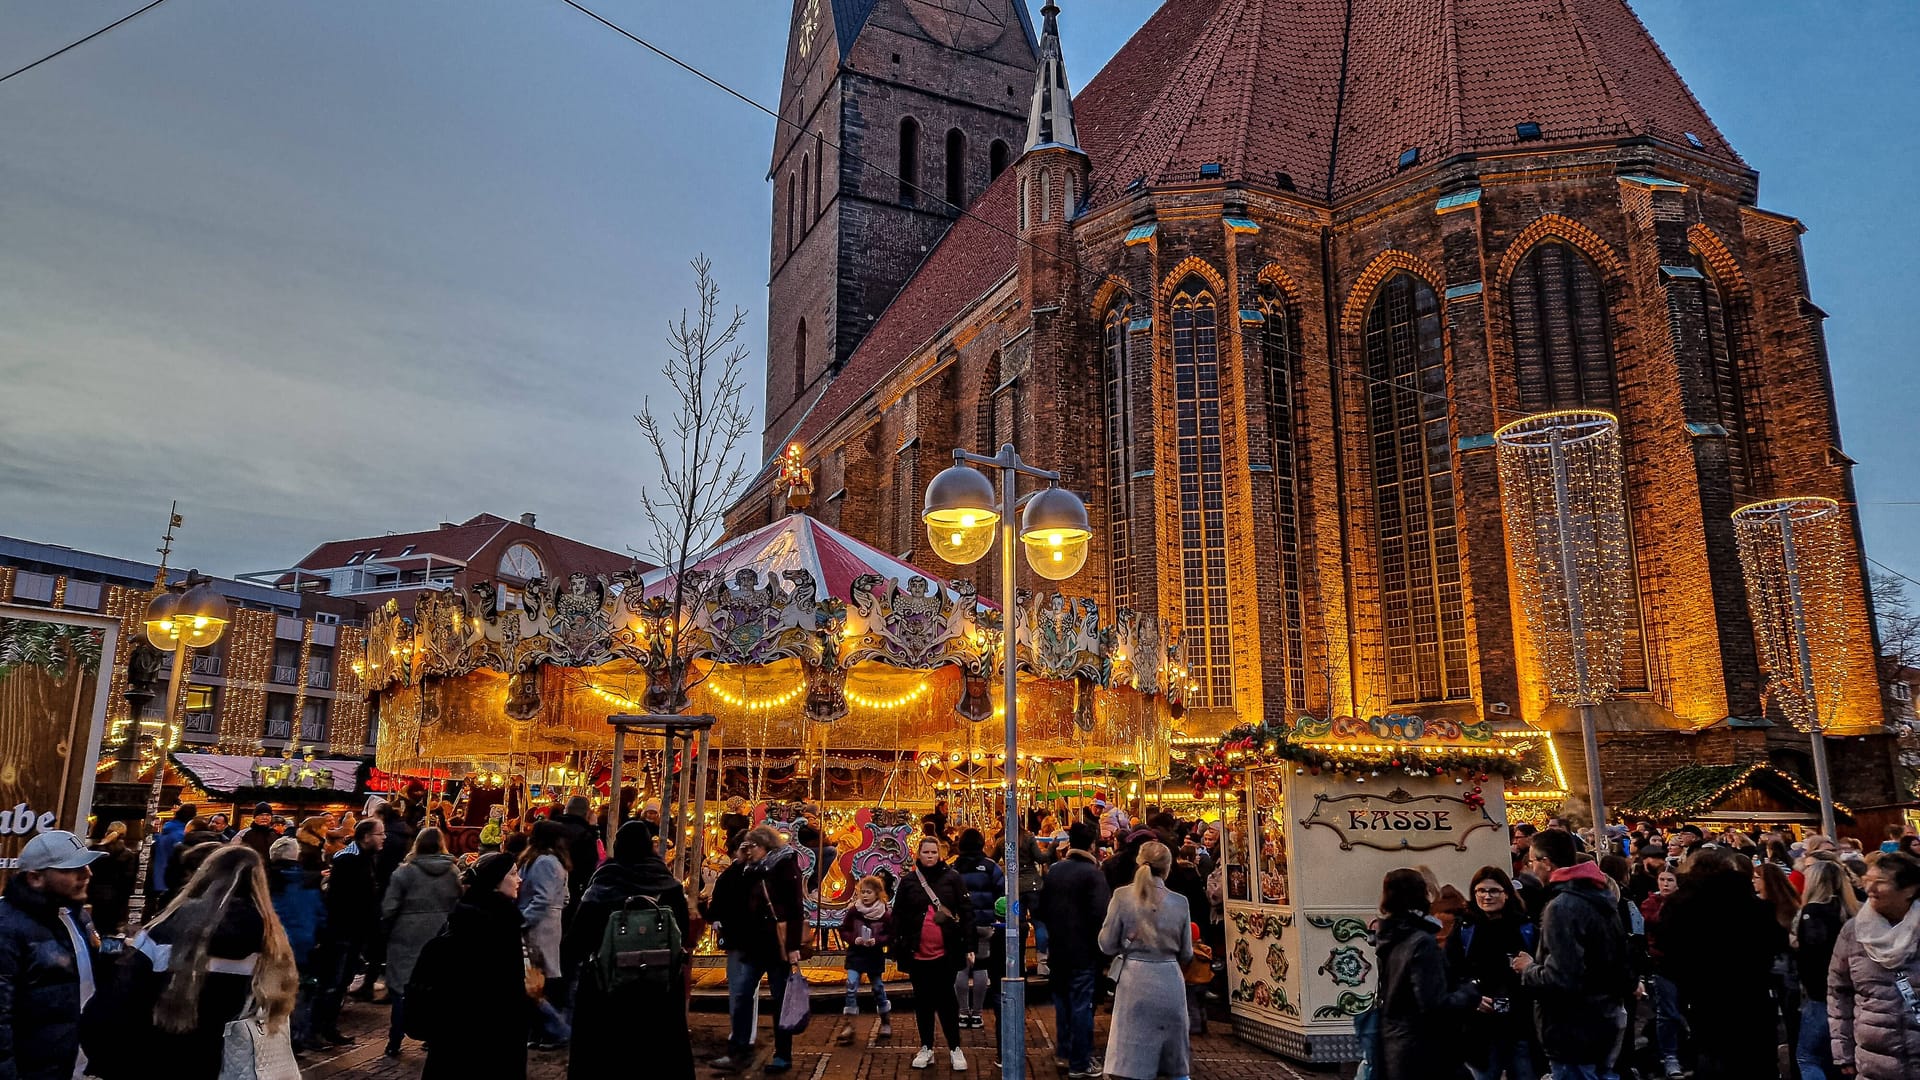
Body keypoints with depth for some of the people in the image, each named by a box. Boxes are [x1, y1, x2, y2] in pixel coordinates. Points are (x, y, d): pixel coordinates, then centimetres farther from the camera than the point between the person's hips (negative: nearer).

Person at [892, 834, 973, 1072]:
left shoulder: (952, 878, -2)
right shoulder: (908, 881, 2)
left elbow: (966, 912, -3)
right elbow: (898, 917, 4)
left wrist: (968, 946, -8)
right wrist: (897, 949, -1)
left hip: (946, 952, -2)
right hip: (917, 953, 2)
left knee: (946, 999, 3)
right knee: (923, 1000, 11)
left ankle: (954, 1048, 15)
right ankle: (926, 1048, 23)